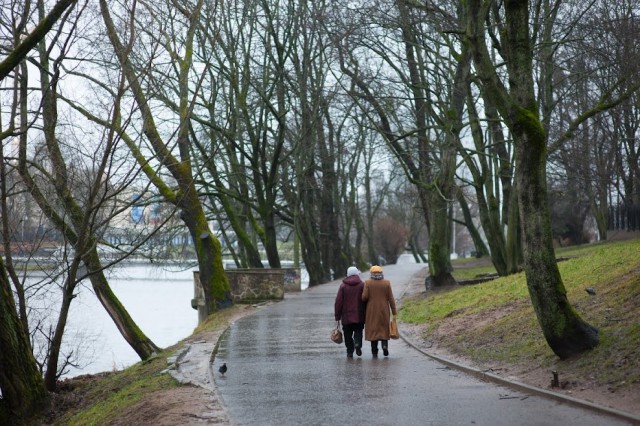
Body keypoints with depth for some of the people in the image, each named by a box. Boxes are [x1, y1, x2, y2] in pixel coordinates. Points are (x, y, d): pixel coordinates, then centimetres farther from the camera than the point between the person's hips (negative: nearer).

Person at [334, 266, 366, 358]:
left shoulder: (343, 285, -1)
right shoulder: (362, 285, -2)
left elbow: (338, 301, -1)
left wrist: (337, 315, 6)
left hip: (346, 316, 0)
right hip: (359, 316, 0)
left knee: (348, 334, 9)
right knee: (358, 331, 11)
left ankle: (350, 351, 8)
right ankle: (358, 343, -15)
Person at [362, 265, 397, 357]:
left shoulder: (368, 283, -5)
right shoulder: (387, 283, -2)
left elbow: (364, 297, -10)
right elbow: (391, 299, -3)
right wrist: (394, 312, 1)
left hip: (372, 311, -1)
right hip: (384, 310, 1)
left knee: (373, 329, 6)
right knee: (384, 328, 14)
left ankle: (374, 351, 5)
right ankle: (385, 344, -8)